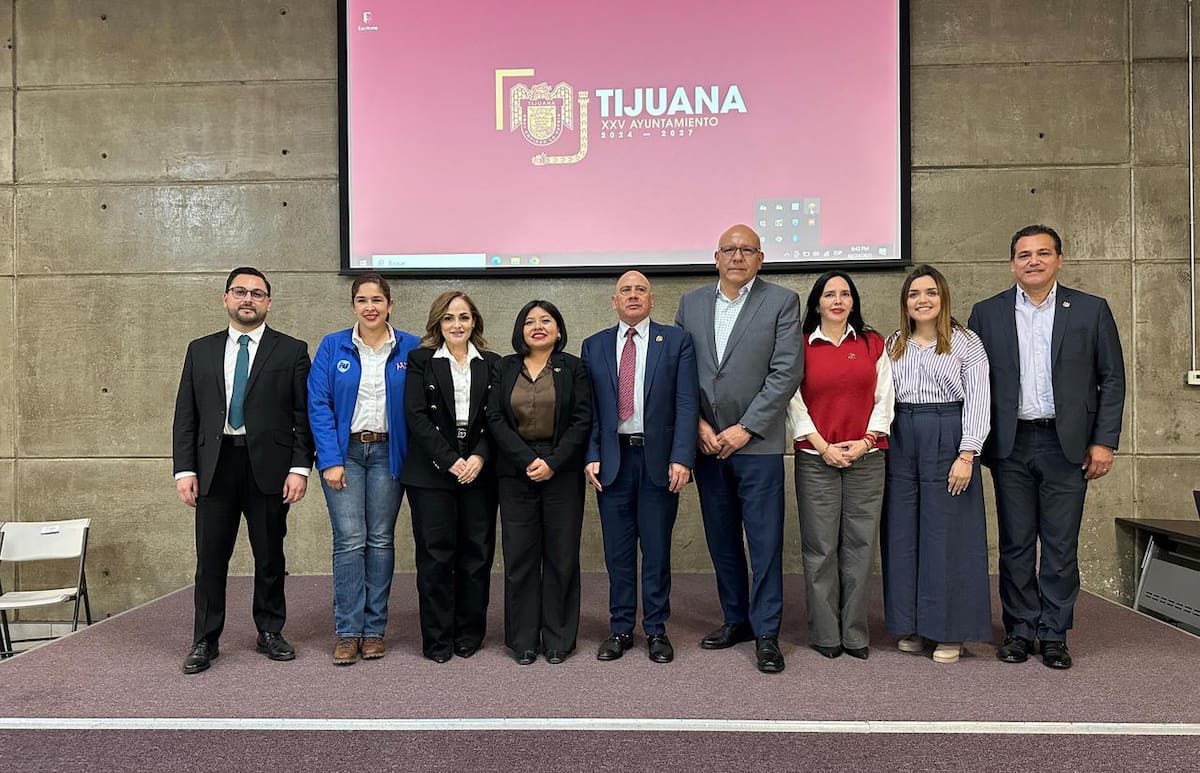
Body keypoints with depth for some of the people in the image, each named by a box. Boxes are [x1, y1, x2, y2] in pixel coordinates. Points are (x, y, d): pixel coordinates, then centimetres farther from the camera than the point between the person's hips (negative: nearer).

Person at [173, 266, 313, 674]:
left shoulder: (291, 351, 3)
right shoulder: (200, 350, 11)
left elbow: (304, 415, 0)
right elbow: (185, 415, 9)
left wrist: (300, 468, -8)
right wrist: (184, 469, 0)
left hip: (268, 467, -1)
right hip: (214, 466, 2)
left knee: (270, 556, 8)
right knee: (210, 557, 4)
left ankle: (270, 633, 23)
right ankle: (205, 641, 17)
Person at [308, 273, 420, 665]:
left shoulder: (410, 349, 1)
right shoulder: (332, 347, 2)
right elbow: (318, 405, -2)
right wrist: (330, 460, -10)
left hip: (387, 453, 1)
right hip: (345, 452, 0)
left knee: (381, 540, 5)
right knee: (349, 540, -5)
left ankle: (374, 629, 15)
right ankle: (347, 632, 4)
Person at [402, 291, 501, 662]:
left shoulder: (491, 363, 10)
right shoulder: (421, 360, 4)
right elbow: (416, 416, -5)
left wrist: (479, 457, -12)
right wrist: (450, 461, -13)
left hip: (478, 471, 2)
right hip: (431, 472, -2)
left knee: (477, 553, 4)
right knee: (435, 554, 0)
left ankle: (470, 633, 17)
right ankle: (437, 639, 11)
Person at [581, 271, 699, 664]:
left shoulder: (676, 341, 2)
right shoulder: (594, 346, 9)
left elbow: (686, 404, -4)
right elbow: (588, 408, 7)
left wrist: (681, 458, -12)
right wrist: (591, 456, -3)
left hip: (658, 459, -1)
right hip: (612, 459, 2)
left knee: (657, 549, 6)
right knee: (617, 550, 8)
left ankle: (656, 629, 20)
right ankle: (620, 628, 21)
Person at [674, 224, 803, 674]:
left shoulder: (781, 302, -2)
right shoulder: (691, 304, 9)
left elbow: (787, 372, -8)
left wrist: (745, 428, -12)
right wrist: (698, 424, -4)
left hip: (757, 443, -4)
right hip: (706, 442, 4)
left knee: (765, 543, 0)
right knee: (721, 540, 13)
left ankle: (766, 633, 11)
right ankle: (736, 619, 27)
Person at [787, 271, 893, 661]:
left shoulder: (873, 344, 10)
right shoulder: (801, 346, 4)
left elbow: (884, 398, 6)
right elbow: (793, 402, 0)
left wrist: (866, 441, -6)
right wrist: (822, 446, -8)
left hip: (866, 456, 2)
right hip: (816, 457, -1)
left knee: (860, 544, 4)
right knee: (820, 547, 1)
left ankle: (855, 633, 14)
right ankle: (825, 633, 12)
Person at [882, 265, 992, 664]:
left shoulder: (966, 342, 1)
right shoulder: (893, 345, 13)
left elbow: (978, 401, -5)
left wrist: (967, 454, -13)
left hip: (947, 438, -4)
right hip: (901, 440, 4)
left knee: (947, 534, 0)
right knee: (902, 533, 6)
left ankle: (949, 632, 11)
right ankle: (910, 625, 18)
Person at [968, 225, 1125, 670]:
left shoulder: (1091, 310, 4)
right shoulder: (987, 313, 5)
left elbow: (1112, 379, 4)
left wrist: (1104, 441, -3)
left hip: (1067, 445, 0)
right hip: (1010, 445, 1)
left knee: (1061, 545, 5)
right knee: (1015, 544, 7)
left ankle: (1054, 634, 17)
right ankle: (1019, 630, 18)